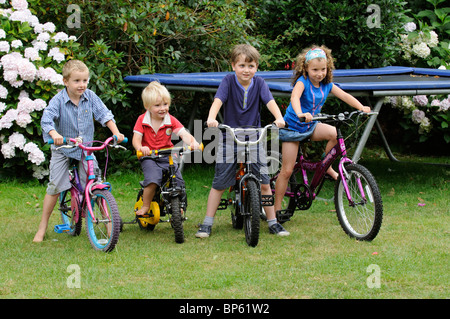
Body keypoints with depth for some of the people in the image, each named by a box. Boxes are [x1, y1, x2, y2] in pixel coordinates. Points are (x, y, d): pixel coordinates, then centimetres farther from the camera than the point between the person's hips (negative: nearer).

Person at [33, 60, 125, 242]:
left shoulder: (90, 97, -5)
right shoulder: (58, 100, -16)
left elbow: (104, 115, -4)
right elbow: (46, 119, -28)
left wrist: (116, 132, -19)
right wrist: (54, 134, -48)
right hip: (63, 150, -2)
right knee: (55, 187, -5)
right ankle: (42, 227, 5)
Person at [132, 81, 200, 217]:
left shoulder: (171, 120, -1)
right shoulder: (142, 120, -4)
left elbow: (184, 134, -12)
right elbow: (136, 139, -11)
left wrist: (192, 142, -35)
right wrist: (140, 148, -36)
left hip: (167, 156, 2)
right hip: (148, 157, -2)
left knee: (178, 182, -15)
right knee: (153, 179, -30)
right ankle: (145, 206, -9)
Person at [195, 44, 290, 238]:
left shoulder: (259, 83, -2)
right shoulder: (229, 81, -7)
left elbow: (270, 101, -16)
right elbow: (218, 100, -21)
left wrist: (279, 118, -36)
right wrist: (211, 118, -41)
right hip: (229, 137, -1)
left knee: (264, 183, 0)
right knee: (219, 183, -1)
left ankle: (273, 223, 11)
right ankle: (207, 223, 9)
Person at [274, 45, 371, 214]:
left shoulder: (327, 84, -2)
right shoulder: (303, 82, -20)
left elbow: (344, 95, -7)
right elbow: (295, 96, -39)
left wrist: (361, 107, -24)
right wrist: (300, 114, -59)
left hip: (310, 126, 5)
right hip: (292, 128, -5)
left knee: (335, 133, -23)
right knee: (287, 170, -5)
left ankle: (327, 166, -1)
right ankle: (277, 208, 4)